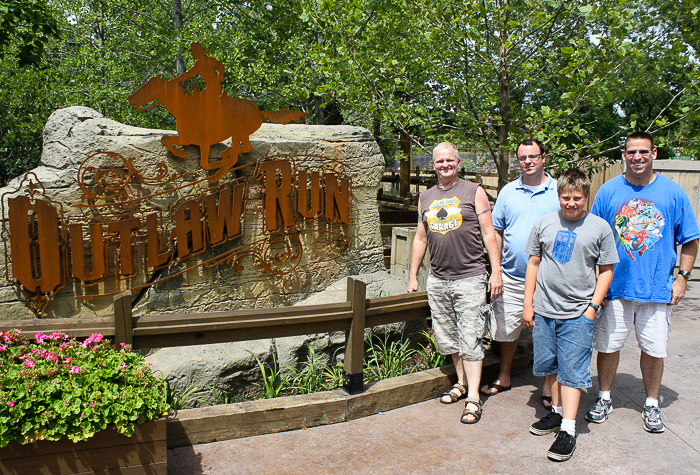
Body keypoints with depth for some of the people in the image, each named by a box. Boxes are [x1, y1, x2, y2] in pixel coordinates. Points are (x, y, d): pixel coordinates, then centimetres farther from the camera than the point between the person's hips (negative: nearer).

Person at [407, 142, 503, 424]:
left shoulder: (474, 192, 2)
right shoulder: (426, 198, 14)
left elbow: (488, 234, -1)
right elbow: (420, 238, 18)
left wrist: (496, 272, -7)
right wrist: (413, 276, 16)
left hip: (469, 279, -4)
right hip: (437, 281, 5)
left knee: (470, 340, -3)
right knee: (447, 338, 11)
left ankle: (473, 398, 4)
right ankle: (461, 383, 29)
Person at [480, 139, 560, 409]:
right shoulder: (508, 192, 7)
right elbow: (497, 232, 11)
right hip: (511, 278, 2)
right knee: (506, 330, 12)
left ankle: (548, 386, 22)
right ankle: (504, 378, 31)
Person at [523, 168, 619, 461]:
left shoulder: (600, 228, -1)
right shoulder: (544, 223, 4)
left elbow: (606, 271, 4)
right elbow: (533, 264, 9)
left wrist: (592, 307, -4)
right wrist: (528, 304, 6)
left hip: (578, 314, -3)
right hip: (544, 311, 3)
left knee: (572, 371, -3)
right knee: (549, 365, 13)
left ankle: (568, 430, 3)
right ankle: (558, 412, 31)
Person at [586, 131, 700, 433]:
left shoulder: (673, 193, 1)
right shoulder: (608, 191, 1)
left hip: (658, 288, 0)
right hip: (615, 285, 0)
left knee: (653, 349, 8)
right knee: (608, 345, 7)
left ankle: (652, 405, 28)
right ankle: (604, 398, 27)